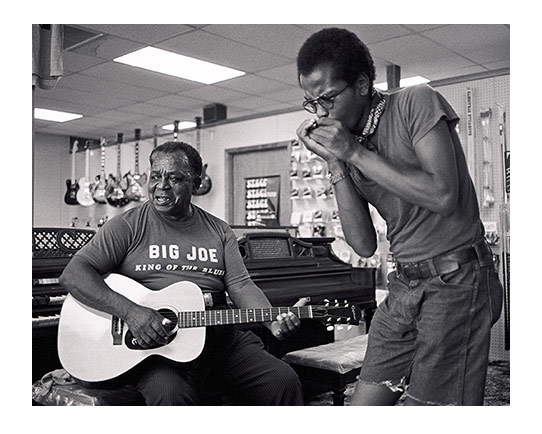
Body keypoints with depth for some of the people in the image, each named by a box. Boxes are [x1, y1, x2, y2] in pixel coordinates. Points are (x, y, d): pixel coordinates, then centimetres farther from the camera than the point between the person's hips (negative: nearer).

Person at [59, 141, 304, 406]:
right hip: (151, 341, -3)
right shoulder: (129, 225, 3)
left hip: (221, 335, 4)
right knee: (170, 393, -34)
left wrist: (273, 321, -13)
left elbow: (240, 285, 7)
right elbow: (72, 274, -5)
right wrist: (130, 311, -20)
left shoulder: (219, 231, 15)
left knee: (285, 383, -12)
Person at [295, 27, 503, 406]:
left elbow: (443, 196, -21)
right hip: (404, 286, 6)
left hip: (456, 279, -6)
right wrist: (335, 163, -6)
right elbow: (364, 245, 1)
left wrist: (355, 152, -17)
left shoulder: (417, 102, -7)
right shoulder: (346, 145, 8)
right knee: (363, 404, 8)